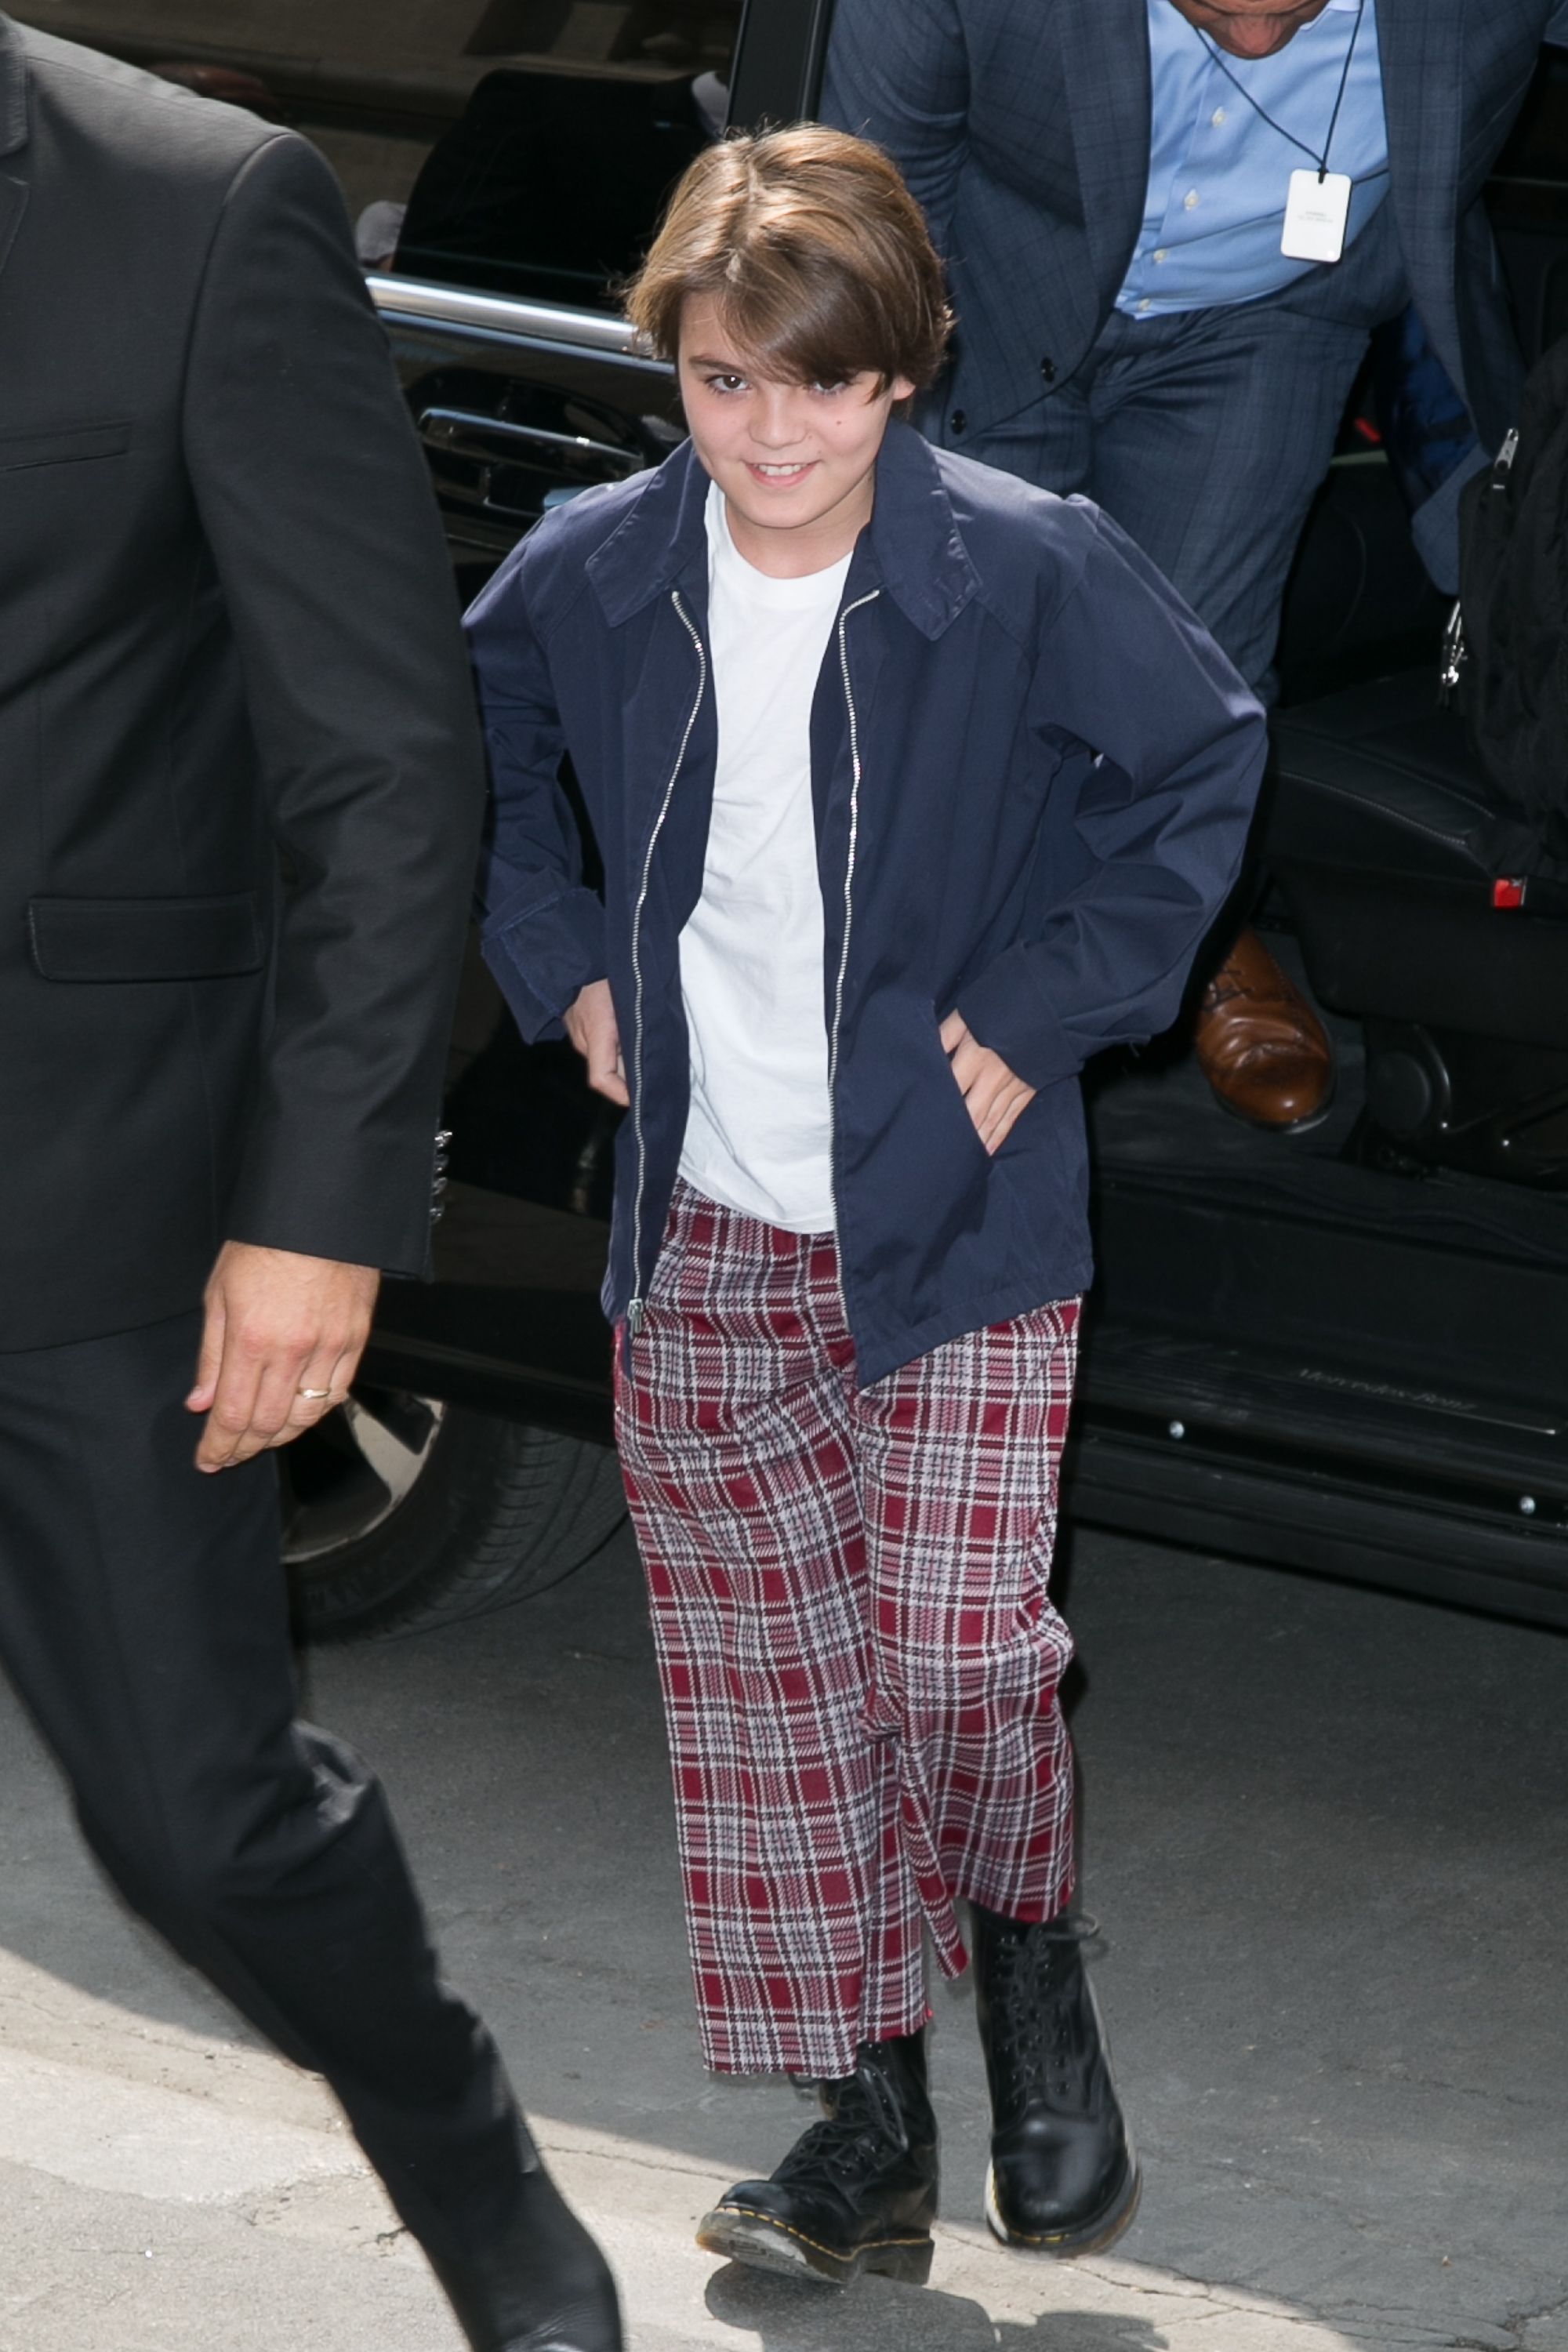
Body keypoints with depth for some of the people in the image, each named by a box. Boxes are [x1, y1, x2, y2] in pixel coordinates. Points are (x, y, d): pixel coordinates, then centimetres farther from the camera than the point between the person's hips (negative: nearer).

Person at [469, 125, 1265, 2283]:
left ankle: (1028, 1962, 23)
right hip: (702, 1236, 3)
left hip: (955, 1224, -3)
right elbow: (473, 747, 16)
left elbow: (1205, 759, 0)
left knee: (960, 1658, -10)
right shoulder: (592, 576, -5)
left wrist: (1043, 1004, -5)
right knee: (767, 1696, 6)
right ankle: (871, 2133, 18)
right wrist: (562, 960, 6)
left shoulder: (1032, 572, -14)